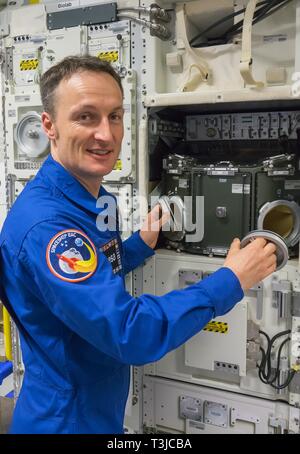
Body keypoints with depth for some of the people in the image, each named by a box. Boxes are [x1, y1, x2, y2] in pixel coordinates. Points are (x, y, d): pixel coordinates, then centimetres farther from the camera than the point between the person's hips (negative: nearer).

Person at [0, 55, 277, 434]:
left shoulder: (92, 200, 1)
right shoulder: (45, 223, -30)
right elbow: (129, 332, -33)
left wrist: (143, 244, -2)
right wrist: (230, 281, -25)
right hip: (67, 420, -8)